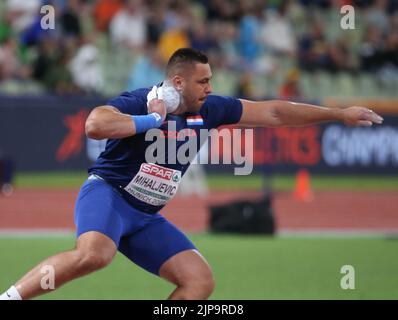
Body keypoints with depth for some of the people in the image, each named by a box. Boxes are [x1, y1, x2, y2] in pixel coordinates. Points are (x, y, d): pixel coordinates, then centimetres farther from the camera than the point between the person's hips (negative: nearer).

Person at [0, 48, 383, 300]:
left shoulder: (208, 109, 4)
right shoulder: (138, 102, -15)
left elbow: (273, 112, 9)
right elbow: (95, 125, -35)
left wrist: (339, 114, 10)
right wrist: (152, 119, -27)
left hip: (146, 218, 7)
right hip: (107, 194, -7)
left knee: (200, 280, -5)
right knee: (94, 254, -38)